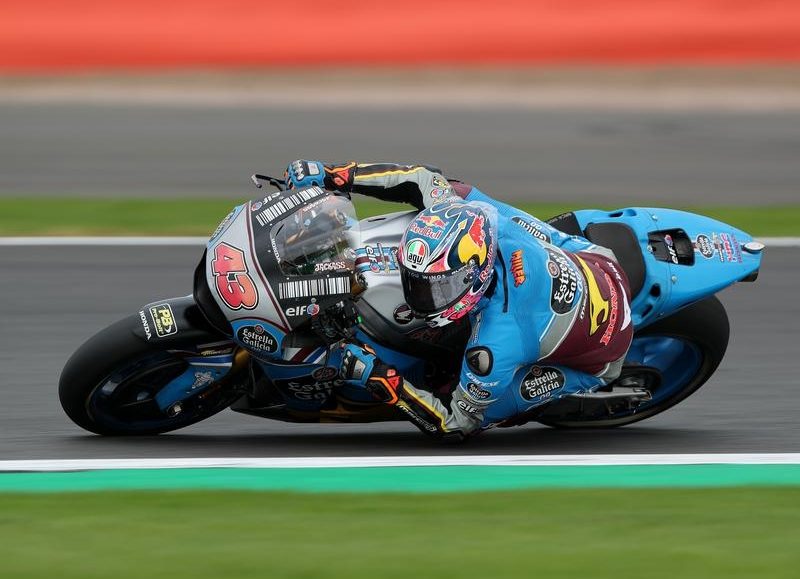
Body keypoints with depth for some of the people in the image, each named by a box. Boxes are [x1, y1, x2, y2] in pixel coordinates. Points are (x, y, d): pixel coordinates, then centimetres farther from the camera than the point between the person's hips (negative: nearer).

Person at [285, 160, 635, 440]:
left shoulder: (496, 344, -43)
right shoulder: (475, 214, -30)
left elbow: (457, 425, -28)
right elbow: (423, 180, -10)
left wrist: (380, 379, -34)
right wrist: (331, 176, -15)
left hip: (600, 359, -6)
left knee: (485, 408, -16)